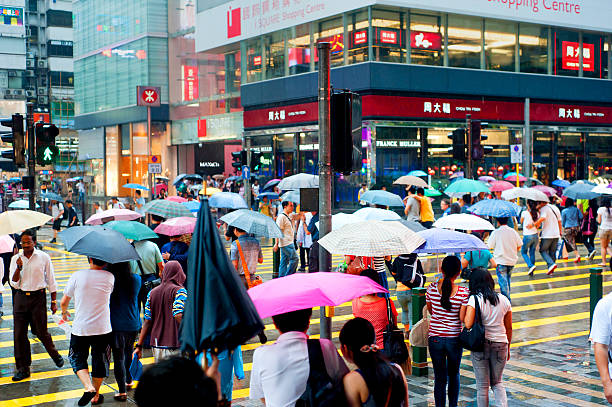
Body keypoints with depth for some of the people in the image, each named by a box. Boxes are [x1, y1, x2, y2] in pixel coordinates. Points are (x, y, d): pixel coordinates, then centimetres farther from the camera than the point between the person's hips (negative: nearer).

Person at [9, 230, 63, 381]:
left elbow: (51, 281, 3)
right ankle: (23, 368, 10)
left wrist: (53, 302, 1)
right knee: (19, 333, 0)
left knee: (41, 331, 1)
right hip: (21, 298, 3)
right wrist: (19, 268, -17)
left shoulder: (43, 257, -2)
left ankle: (55, 354, 29)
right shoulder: (16, 259, 3)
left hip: (38, 297, -2)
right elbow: (14, 284, -1)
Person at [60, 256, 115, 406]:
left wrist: (64, 313, 22)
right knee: (100, 361, 15)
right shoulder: (109, 277, -4)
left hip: (80, 329, -1)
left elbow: (64, 302, 1)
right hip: (103, 328, 1)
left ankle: (88, 387, -7)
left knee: (77, 359, 15)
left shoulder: (77, 276, -7)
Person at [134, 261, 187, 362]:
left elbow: (147, 322, 8)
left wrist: (139, 346, 11)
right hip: (175, 346, -5)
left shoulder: (152, 293, 10)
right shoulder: (179, 291, -5)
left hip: (157, 346, 5)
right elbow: (178, 316, -18)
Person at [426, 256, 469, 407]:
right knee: (454, 374, 21)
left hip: (435, 337, 0)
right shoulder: (463, 292, -13)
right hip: (455, 339, 0)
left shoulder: (431, 288, -7)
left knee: (440, 377, 9)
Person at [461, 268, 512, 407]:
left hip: (481, 344, -4)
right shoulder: (504, 300, 4)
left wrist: (464, 307, -1)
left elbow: (468, 324, -20)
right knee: (497, 382, 19)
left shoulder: (474, 299, -10)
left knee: (482, 385, 9)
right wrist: (507, 348, 22)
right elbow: (509, 328, 10)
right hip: (500, 344, 4)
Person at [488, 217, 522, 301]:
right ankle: (507, 298, 28)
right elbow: (519, 246, 4)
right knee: (507, 279, 21)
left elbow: (490, 245, -7)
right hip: (512, 260, 5)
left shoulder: (496, 232, -12)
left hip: (500, 261, -5)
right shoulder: (513, 231, -1)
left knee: (503, 281, -2)